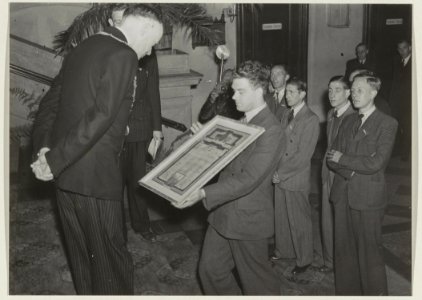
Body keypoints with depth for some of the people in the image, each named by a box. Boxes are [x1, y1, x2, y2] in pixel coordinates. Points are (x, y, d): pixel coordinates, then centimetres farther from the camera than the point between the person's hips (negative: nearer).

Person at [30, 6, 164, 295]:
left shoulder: (82, 47, 14)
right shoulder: (123, 55, -13)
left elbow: (51, 102, 14)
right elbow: (100, 116, -21)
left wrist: (47, 150, 7)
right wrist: (55, 160, -16)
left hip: (65, 172, 9)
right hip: (95, 175, -9)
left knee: (82, 255, 21)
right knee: (111, 259, 6)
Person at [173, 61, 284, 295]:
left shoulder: (271, 131, -20)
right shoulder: (239, 122, 8)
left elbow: (248, 179, -27)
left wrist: (204, 194, -35)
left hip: (248, 219, -8)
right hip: (222, 214, 8)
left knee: (256, 281, 11)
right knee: (209, 269, 18)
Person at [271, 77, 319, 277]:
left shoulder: (311, 119, -13)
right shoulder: (286, 115, 10)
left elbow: (303, 155, -16)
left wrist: (281, 173, -14)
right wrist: (275, 170, -1)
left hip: (296, 180, -6)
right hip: (280, 176, 6)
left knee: (299, 220, 6)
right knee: (280, 216, 16)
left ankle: (304, 259, 23)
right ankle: (282, 250, 35)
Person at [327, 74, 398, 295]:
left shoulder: (387, 124, -6)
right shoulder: (348, 121, 12)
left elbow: (375, 163, -16)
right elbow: (331, 159, 7)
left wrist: (342, 158, -7)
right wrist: (351, 172, -11)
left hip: (368, 197, -5)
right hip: (342, 194, 5)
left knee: (369, 252, 3)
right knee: (343, 249, 13)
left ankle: (375, 293, 20)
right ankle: (346, 291, 27)